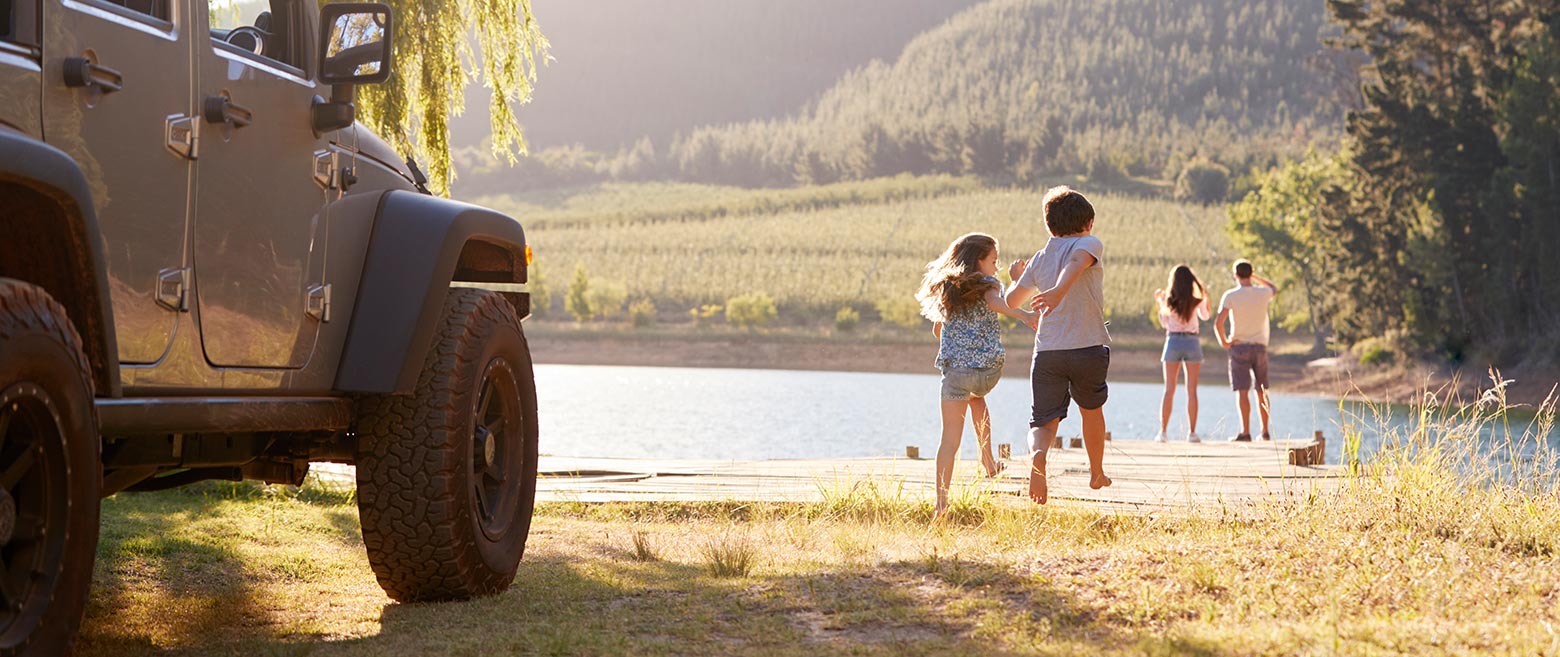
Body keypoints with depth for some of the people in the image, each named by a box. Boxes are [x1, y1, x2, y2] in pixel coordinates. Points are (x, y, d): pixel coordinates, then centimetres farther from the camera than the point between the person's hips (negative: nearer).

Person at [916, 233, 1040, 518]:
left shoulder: (946, 288, 12)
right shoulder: (989, 284, -1)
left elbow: (937, 330, 22)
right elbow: (993, 302, -25)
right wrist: (1023, 315, -41)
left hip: (955, 369, 1)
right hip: (990, 368, -1)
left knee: (950, 441, 1)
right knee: (977, 397, 36)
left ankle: (941, 503, -10)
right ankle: (987, 460, 35)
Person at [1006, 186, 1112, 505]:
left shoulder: (1040, 260, 13)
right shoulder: (1090, 244, -1)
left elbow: (1012, 300, 19)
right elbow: (1076, 262, -24)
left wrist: (1017, 277, 41)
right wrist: (1059, 291, -43)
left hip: (1046, 351, 2)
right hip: (1088, 348, -2)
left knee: (1043, 421, -2)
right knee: (1092, 410, 22)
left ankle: (1037, 454, -35)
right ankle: (1097, 473, 38)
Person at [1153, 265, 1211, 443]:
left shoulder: (1168, 300, -4)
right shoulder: (1197, 301, -4)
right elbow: (1204, 316, 15)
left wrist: (1158, 303, 19)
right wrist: (1205, 298, 27)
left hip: (1173, 341, 1)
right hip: (1192, 342, -1)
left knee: (1169, 390, 4)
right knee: (1192, 391, 3)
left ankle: (1163, 431, 0)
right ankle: (1192, 433, 1)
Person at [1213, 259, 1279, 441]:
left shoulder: (1230, 296, -9)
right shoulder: (1263, 293, 1)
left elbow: (1218, 323, -18)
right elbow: (1274, 288, 27)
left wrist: (1223, 342, -3)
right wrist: (1255, 277, 27)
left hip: (1239, 346, -3)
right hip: (1260, 346, 3)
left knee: (1242, 391, -4)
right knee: (1261, 391, 12)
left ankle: (1245, 432, -9)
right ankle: (1265, 431, 15)